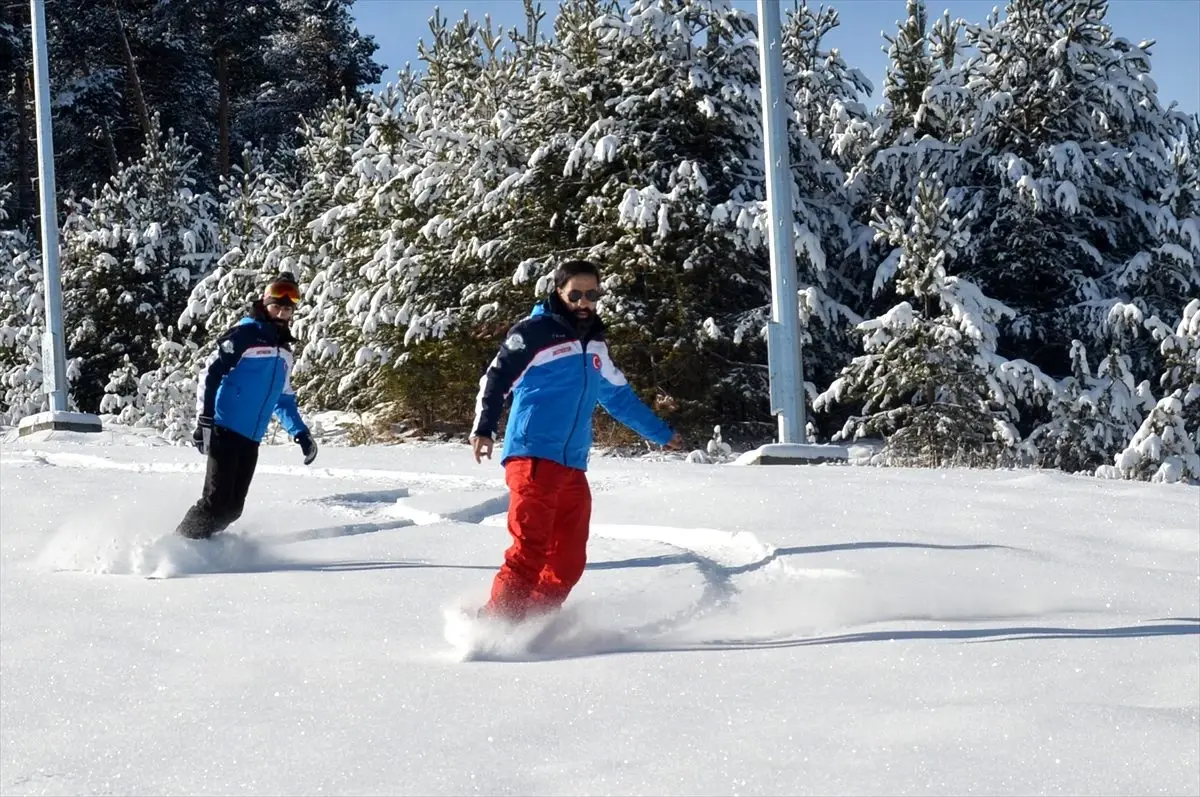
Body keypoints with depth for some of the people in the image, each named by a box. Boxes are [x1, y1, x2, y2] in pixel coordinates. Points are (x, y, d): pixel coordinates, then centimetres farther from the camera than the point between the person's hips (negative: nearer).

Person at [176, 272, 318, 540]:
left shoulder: (284, 351, 18)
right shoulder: (246, 334, -7)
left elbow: (284, 399, 29)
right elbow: (210, 374, -12)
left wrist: (301, 433, 19)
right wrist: (204, 421, -19)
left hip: (251, 440, 8)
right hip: (225, 432, -8)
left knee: (233, 507, 3)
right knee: (217, 501, -14)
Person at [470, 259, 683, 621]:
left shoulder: (596, 345, 22)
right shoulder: (535, 332, 0)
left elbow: (619, 397, 34)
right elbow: (495, 379, -5)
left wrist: (660, 432, 42)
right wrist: (483, 428, -19)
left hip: (573, 467, 7)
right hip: (533, 458, -7)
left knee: (569, 560, 1)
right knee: (530, 550, -18)